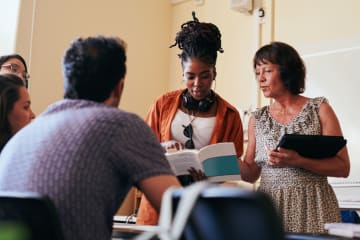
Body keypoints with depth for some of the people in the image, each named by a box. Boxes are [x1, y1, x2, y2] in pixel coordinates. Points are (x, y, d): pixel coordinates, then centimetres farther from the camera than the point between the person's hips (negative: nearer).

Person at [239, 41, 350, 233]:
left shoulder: (319, 109, 0)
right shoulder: (257, 119, 9)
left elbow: (343, 167, -5)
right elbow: (251, 174, 10)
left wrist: (298, 161, -19)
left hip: (312, 206, -2)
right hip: (269, 207, 3)